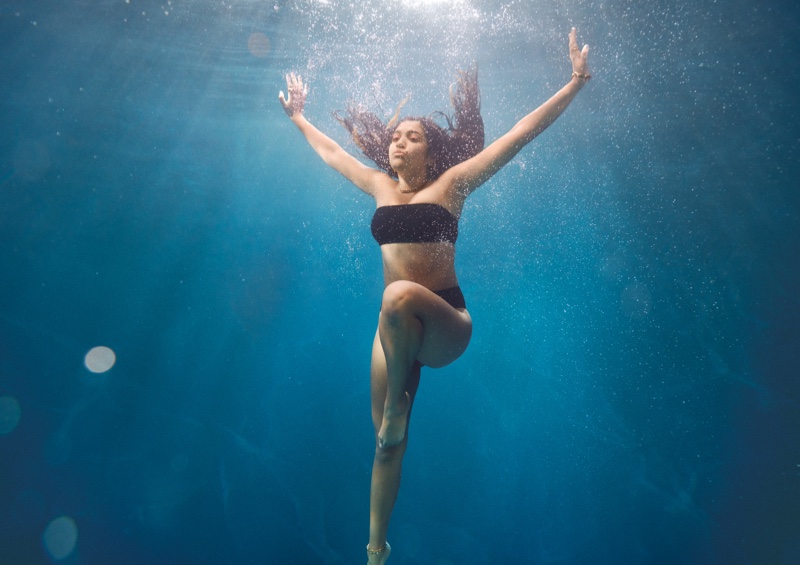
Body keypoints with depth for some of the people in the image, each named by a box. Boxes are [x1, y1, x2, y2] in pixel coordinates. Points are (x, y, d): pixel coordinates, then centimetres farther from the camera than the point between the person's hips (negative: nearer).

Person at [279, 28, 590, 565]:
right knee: (387, 438, 6)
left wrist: (576, 82, -2)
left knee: (401, 296, -39)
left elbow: (521, 133, -1)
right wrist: (298, 116, 40)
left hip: (447, 324, -4)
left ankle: (397, 406, -15)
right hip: (397, 324, 5)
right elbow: (331, 150, 29)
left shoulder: (451, 183, 1)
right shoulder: (380, 186, 12)